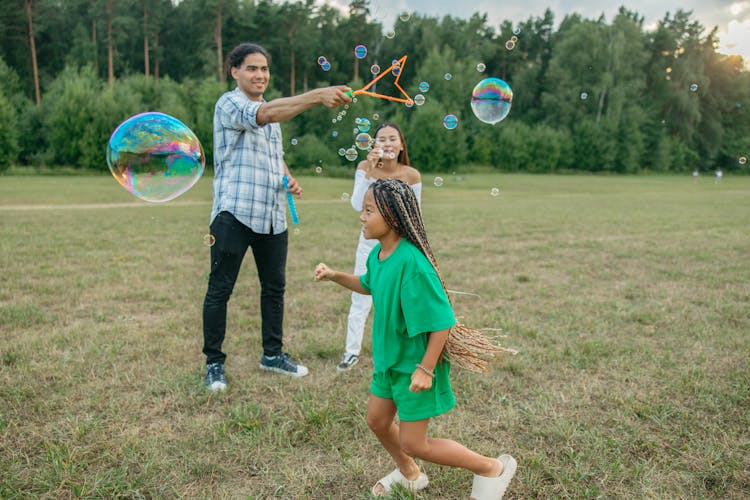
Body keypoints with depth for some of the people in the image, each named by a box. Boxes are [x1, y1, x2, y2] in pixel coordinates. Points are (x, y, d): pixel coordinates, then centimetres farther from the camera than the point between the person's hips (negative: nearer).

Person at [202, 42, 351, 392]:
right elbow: (268, 113, -28)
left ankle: (272, 354, 27)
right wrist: (318, 96, -41)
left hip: (273, 215, 8)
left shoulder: (271, 111, 19)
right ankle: (214, 362, 14)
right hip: (235, 213, -7)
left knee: (275, 286, 13)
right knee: (220, 289, 1)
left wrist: (289, 179, 8)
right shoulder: (229, 104, -8)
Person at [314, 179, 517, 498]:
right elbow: (369, 285, 20)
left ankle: (492, 468, 20)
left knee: (412, 444, 1)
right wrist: (335, 276, 8)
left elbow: (442, 322, -27)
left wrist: (425, 368, -25)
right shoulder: (377, 254, -3)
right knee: (377, 421, 20)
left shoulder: (411, 262, -30)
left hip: (416, 363, -8)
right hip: (390, 357, 9)